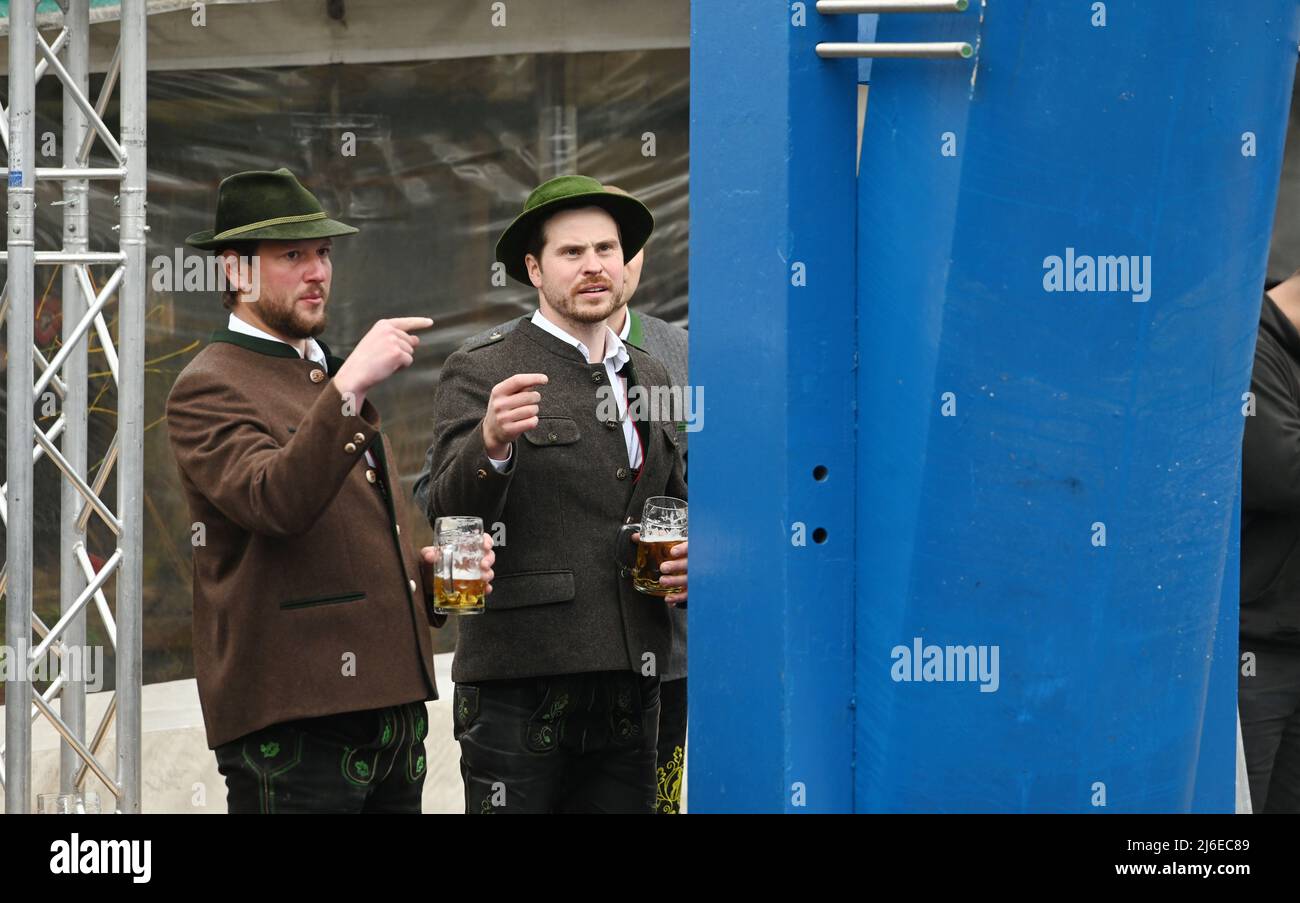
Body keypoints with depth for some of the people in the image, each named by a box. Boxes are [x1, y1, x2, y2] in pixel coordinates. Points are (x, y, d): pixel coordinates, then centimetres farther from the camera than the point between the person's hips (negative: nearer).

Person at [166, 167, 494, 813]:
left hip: (389, 705, 8)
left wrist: (427, 570, 13)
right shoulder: (208, 387, -6)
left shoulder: (328, 375, 23)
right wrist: (349, 387, -32)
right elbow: (276, 504, -25)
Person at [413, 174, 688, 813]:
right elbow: (444, 512, -14)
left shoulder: (652, 382, 16)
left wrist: (689, 559, 4)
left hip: (628, 687, 5)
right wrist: (490, 445, -34)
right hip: (520, 683, -5)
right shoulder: (480, 375, -2)